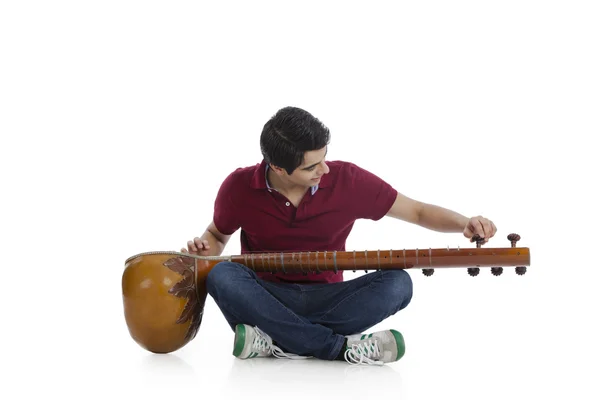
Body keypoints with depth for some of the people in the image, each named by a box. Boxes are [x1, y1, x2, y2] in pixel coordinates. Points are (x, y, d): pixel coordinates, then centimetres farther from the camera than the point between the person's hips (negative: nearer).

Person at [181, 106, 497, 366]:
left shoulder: (347, 180, -11)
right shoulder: (239, 187, -9)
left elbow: (418, 212, -3)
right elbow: (218, 234, 12)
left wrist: (465, 224, -20)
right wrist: (205, 248, -11)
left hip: (325, 299, 0)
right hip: (267, 298, 0)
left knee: (397, 283, -27)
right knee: (222, 276, -33)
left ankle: (275, 341, -30)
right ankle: (342, 347, -32)